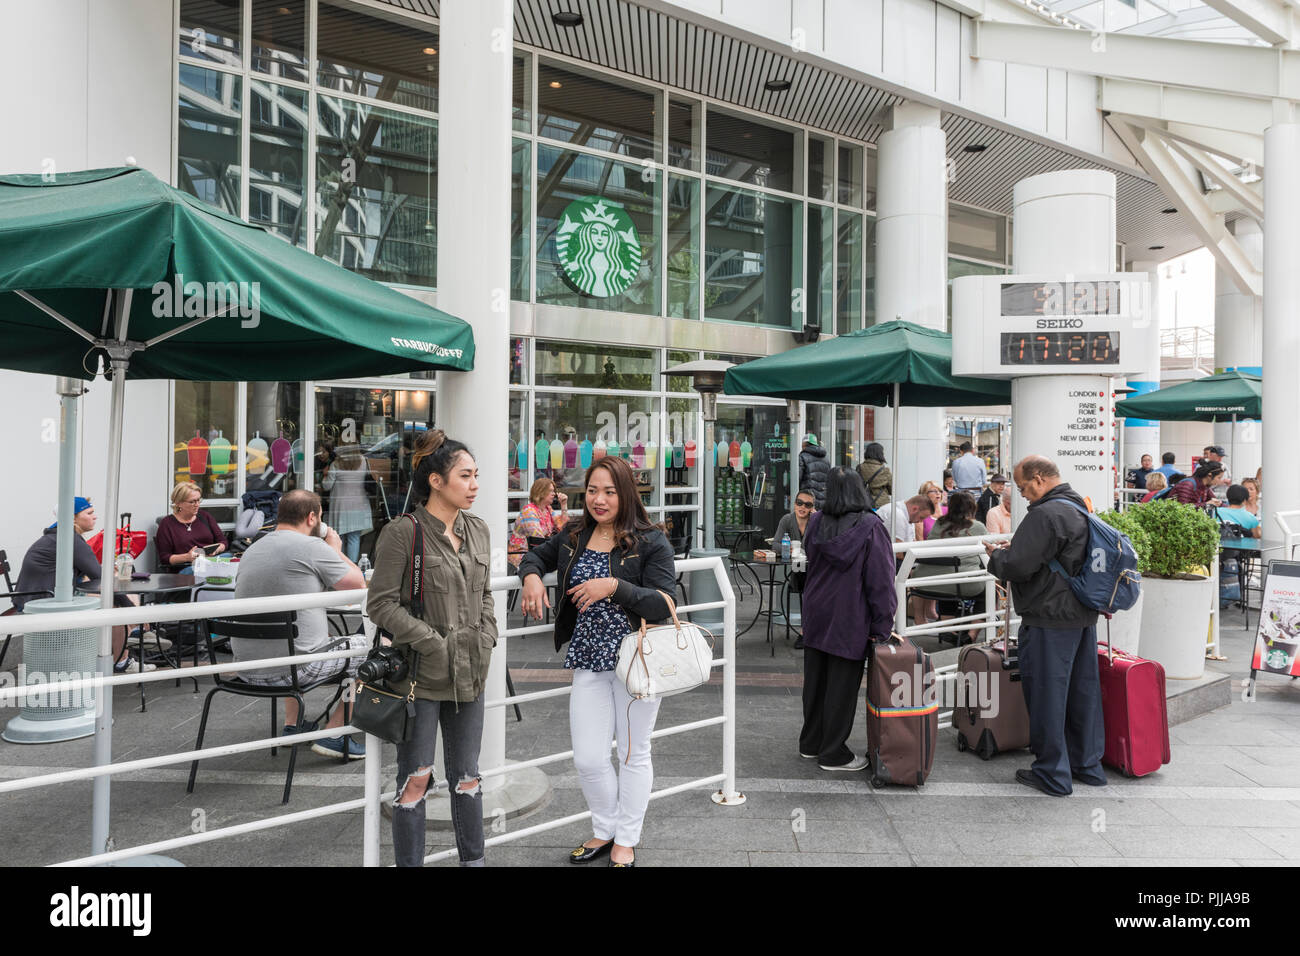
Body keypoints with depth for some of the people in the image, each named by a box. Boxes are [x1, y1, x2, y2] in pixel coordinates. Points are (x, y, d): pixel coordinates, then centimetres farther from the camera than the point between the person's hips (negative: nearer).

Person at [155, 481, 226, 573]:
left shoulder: (204, 516, 18)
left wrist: (215, 550, -6)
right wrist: (187, 557, -15)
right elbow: (164, 558, 3)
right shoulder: (167, 524, 7)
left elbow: (222, 541, 18)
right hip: (185, 568, -4)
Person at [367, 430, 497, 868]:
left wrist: (486, 640, 4)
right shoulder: (402, 532, -12)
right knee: (416, 780, 5)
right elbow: (381, 603, -13)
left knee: (467, 776, 16)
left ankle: (473, 860, 31)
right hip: (421, 677, -6)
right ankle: (409, 863, 22)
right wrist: (433, 644, -16)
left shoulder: (478, 530, 8)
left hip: (470, 675, 6)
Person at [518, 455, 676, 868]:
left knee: (633, 754, 11)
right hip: (589, 662, 4)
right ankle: (605, 830, 32)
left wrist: (614, 586, -26)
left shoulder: (651, 542, -10)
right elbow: (536, 556, 22)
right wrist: (531, 576, -1)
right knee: (587, 759, 5)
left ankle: (626, 841, 31)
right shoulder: (575, 537, 6)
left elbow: (664, 604, -17)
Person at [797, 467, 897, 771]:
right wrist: (881, 627, -9)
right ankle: (833, 754, 15)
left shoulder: (816, 522, -2)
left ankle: (811, 743, 30)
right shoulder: (871, 527, -15)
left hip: (816, 616, 5)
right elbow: (881, 579, -14)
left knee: (815, 681, 17)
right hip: (851, 621, -5)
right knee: (841, 686, 6)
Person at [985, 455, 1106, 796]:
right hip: (1084, 616, 9)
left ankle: (1053, 774, 9)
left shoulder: (1044, 514, -19)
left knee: (1046, 694, 1)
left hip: (1050, 619, -9)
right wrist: (1013, 548, 14)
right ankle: (1088, 764, 28)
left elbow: (1018, 567, -23)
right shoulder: (1080, 509, 13)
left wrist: (996, 555, -3)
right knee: (1083, 691, 16)